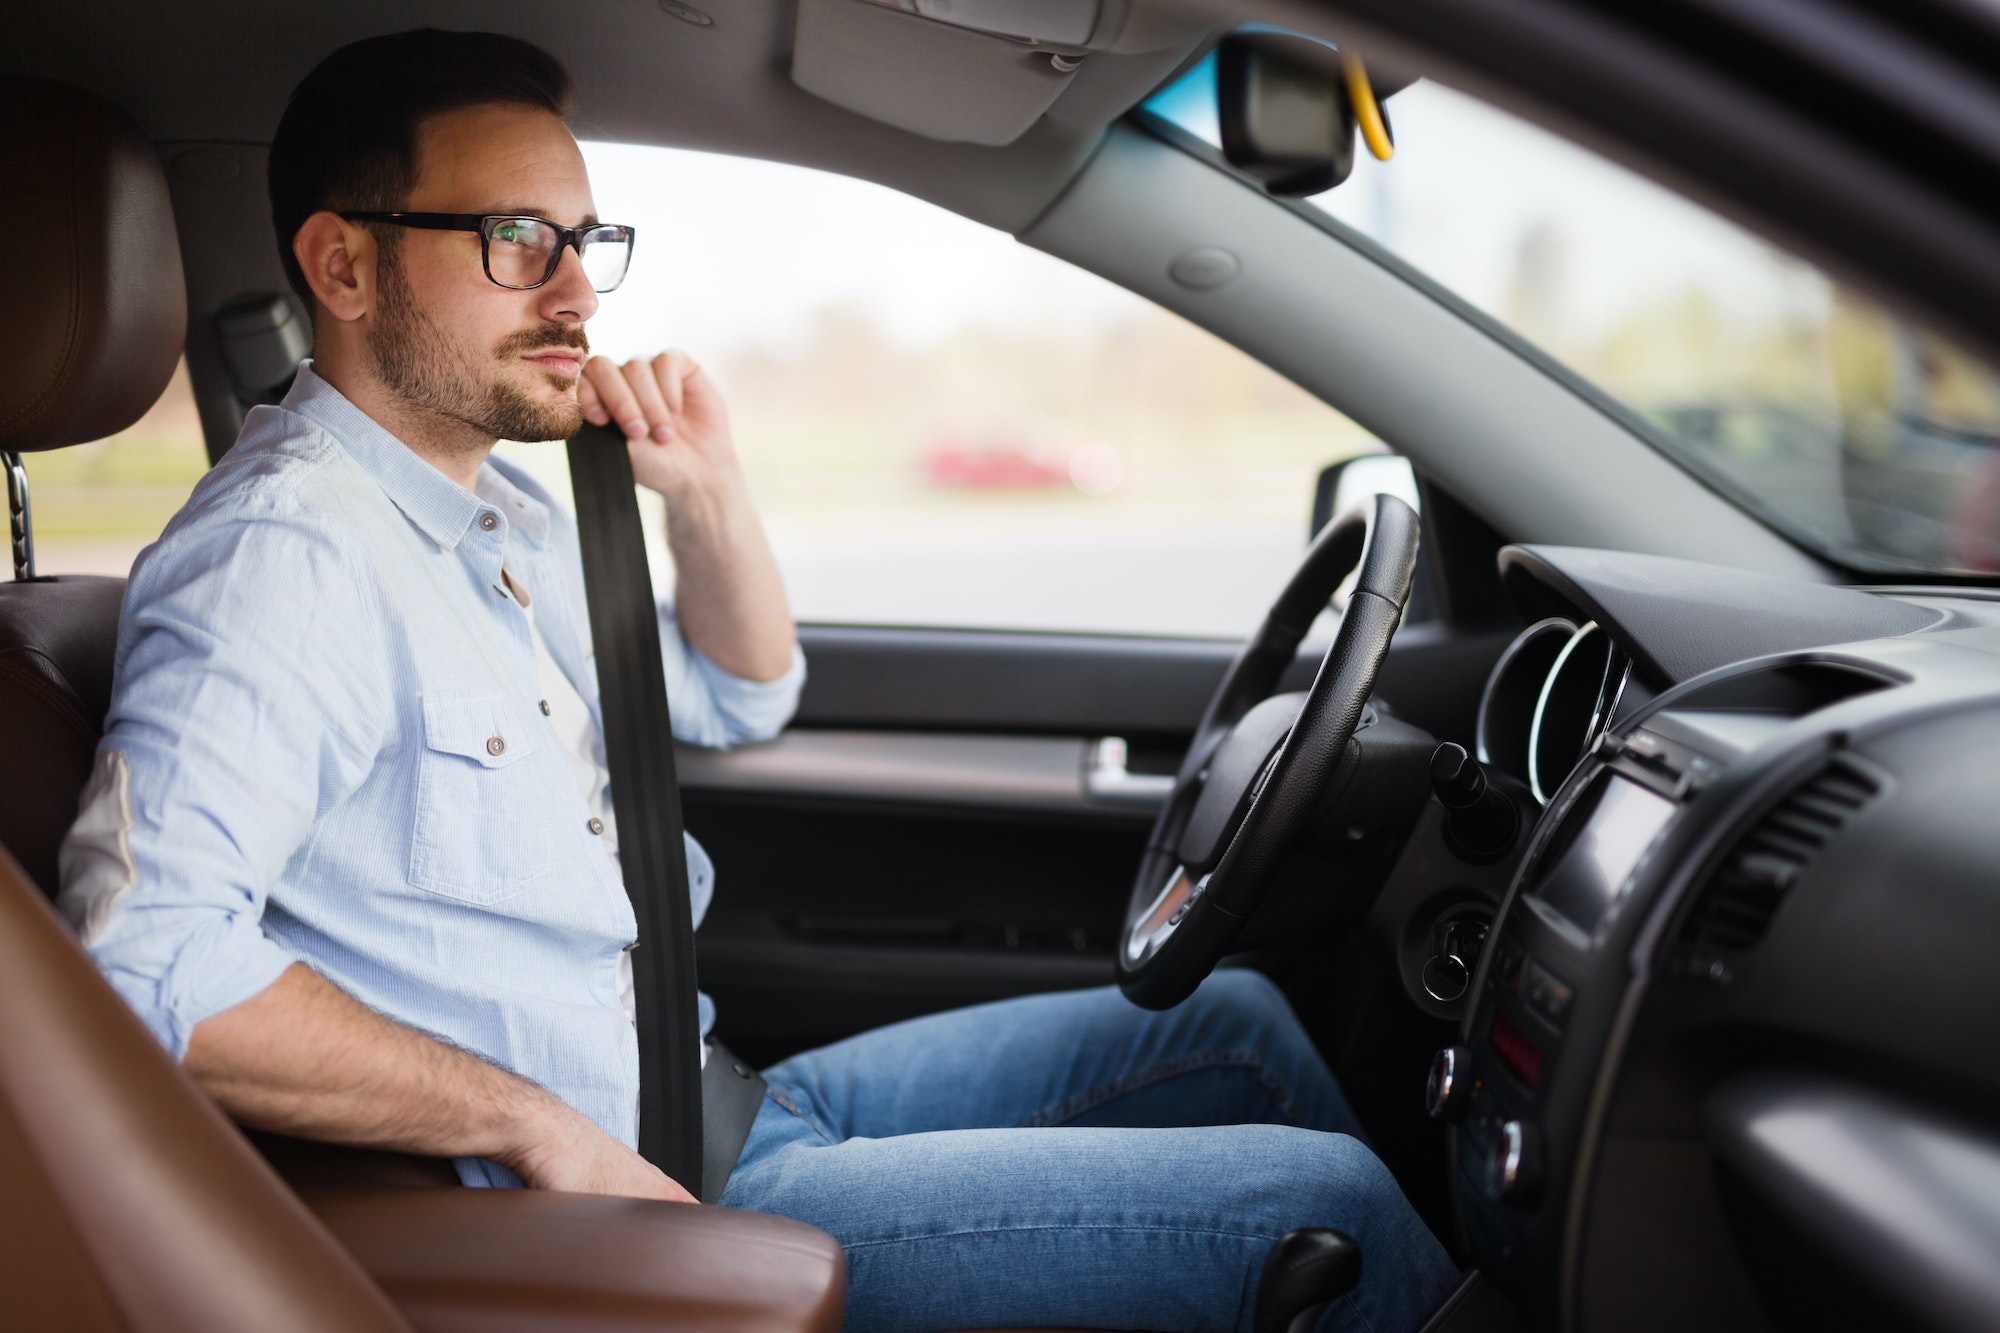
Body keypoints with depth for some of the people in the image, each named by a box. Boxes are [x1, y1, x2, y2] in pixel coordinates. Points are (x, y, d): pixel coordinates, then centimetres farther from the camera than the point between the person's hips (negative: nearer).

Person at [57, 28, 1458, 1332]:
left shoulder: (500, 511, 12)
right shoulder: (284, 546, -19)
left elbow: (741, 699, 24)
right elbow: (147, 956, -31)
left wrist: (711, 493, 5)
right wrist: (537, 1125, -25)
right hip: (608, 1203, -10)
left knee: (1231, 1021, 14)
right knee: (1317, 1206, -12)